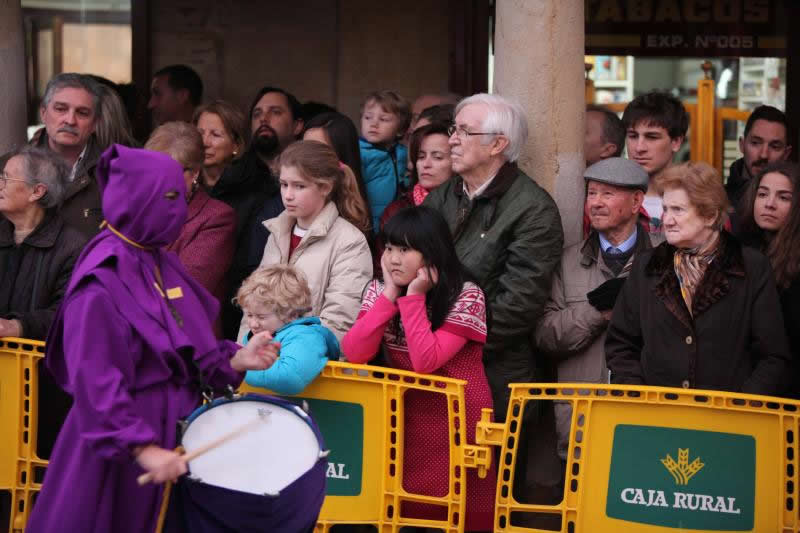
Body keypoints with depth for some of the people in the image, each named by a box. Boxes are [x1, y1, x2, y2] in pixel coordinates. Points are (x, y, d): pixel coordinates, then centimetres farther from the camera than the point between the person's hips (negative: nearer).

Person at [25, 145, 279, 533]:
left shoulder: (161, 264, 8)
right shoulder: (101, 283, -19)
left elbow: (186, 349, 12)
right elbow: (95, 384, -23)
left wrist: (234, 360, -5)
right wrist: (142, 447, -26)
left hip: (165, 426, 8)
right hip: (114, 442, -8)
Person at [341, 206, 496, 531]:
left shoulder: (466, 296, -14)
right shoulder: (380, 291, 1)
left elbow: (425, 361, -23)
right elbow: (354, 354, -13)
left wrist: (413, 297, -19)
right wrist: (391, 293, -13)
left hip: (456, 423, -4)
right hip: (405, 421, 4)